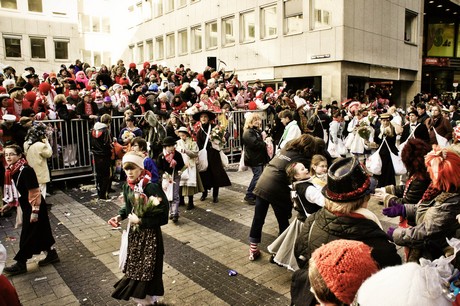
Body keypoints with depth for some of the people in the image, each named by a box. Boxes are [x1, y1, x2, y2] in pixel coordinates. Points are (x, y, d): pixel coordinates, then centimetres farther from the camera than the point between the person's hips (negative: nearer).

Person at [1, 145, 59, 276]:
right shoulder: (12, 171, 3)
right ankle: (52, 255, 29)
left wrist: (34, 211, -22)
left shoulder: (26, 171, -24)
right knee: (41, 232, 17)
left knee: (27, 235, 3)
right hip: (27, 208, 9)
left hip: (35, 208, -9)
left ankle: (21, 264, 16)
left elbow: (34, 192, -23)